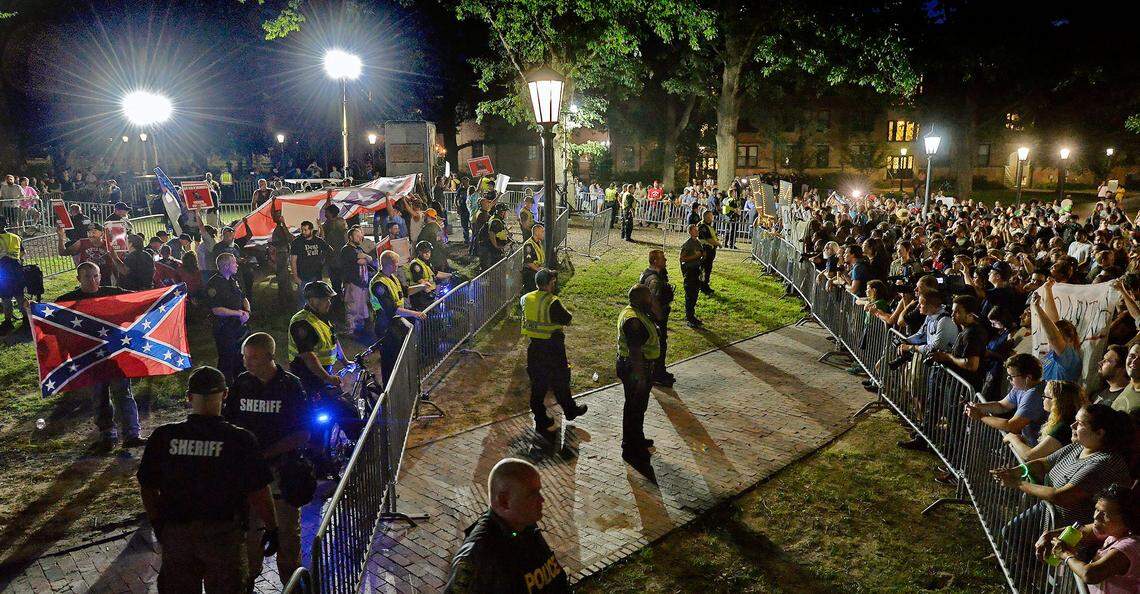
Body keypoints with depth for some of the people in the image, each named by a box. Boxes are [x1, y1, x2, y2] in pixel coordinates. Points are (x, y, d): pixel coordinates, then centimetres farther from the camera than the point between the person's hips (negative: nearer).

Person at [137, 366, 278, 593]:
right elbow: (258, 493, -15)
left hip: (176, 534, 3)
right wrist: (272, 529, 0)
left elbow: (147, 487, 2)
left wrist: (158, 523, 18)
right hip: (224, 536, -2)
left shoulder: (163, 437, -9)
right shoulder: (241, 439, -17)